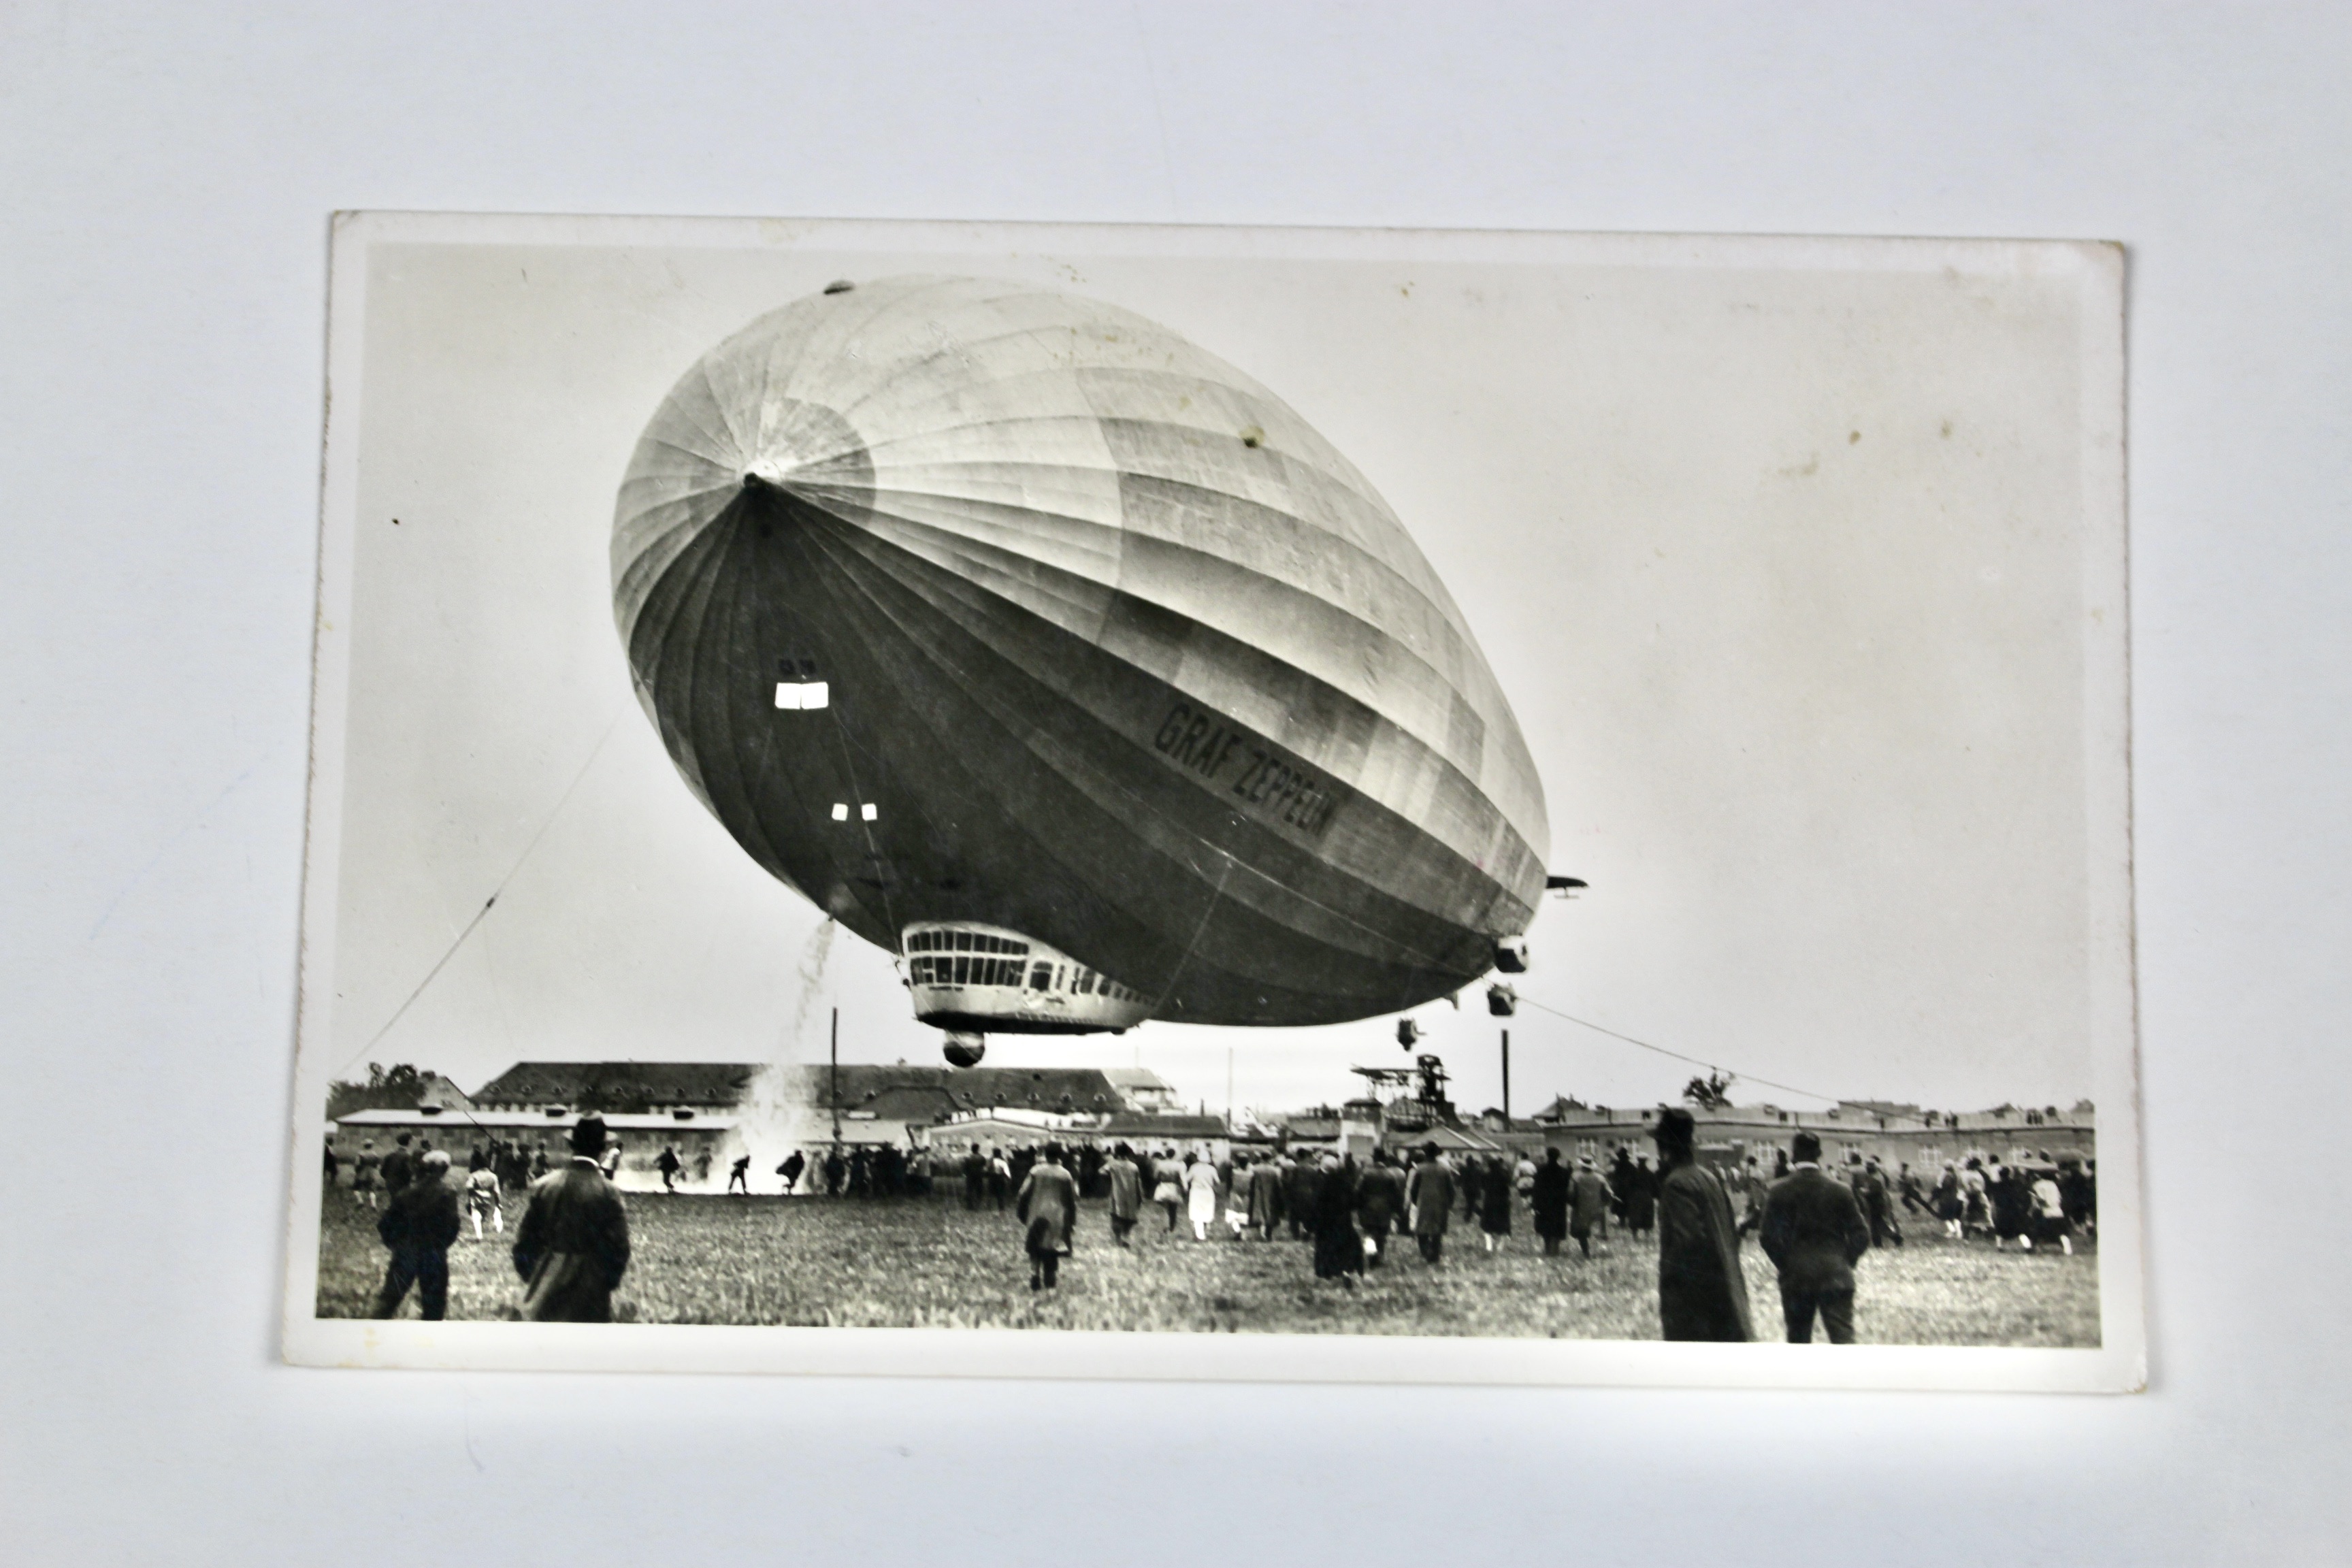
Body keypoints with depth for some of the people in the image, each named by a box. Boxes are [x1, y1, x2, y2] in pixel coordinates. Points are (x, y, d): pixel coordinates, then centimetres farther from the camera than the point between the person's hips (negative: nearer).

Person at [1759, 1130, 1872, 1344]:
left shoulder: (1779, 1191, -4)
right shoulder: (1840, 1191, -1)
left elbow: (1769, 1237, -8)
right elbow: (1861, 1235, 0)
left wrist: (1785, 1265, 6)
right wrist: (1845, 1262, 12)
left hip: (1796, 1278, 0)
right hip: (1835, 1277, 0)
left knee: (1799, 1340, 14)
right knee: (1843, 1337, -4)